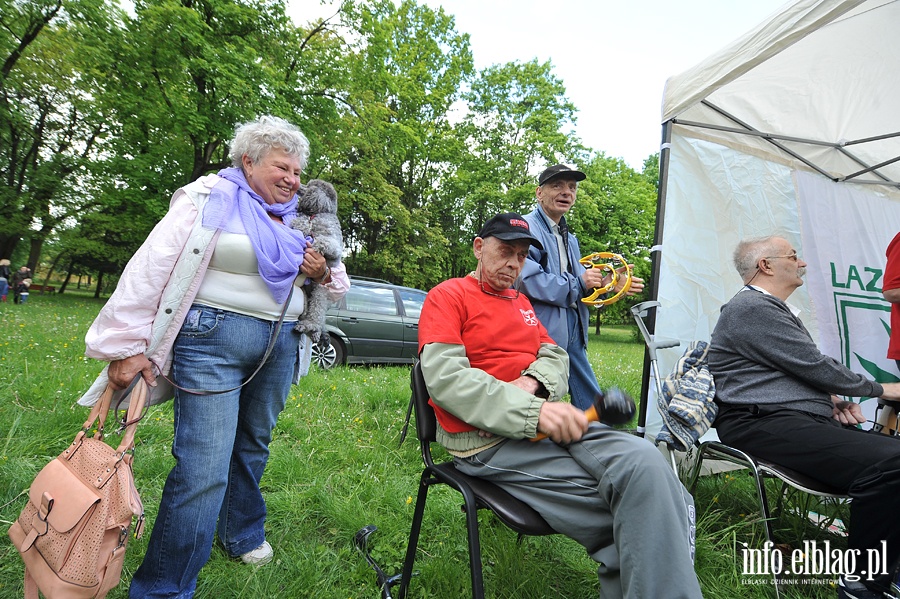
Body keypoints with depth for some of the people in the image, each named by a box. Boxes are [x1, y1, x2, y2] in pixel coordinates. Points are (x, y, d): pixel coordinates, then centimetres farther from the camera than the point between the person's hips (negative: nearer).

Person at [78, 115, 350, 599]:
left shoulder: (298, 221, 13)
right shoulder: (211, 198, -4)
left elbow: (336, 285, 21)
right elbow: (152, 267, -10)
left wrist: (323, 274, -3)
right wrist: (127, 344, -13)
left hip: (279, 346, 6)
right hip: (212, 339, -6)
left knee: (253, 446, 19)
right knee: (203, 468, -8)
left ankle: (243, 535, 42)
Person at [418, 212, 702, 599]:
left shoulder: (521, 302, 24)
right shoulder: (447, 297, 1)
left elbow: (555, 356, 18)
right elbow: (445, 378, -13)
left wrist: (533, 382, -8)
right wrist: (530, 411, -23)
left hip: (546, 420, 7)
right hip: (489, 438, -6)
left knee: (643, 462, -21)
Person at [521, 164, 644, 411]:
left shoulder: (569, 238, 21)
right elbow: (527, 279, -25)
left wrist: (605, 282, 2)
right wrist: (579, 282, -13)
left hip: (572, 335, 9)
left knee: (592, 403, 16)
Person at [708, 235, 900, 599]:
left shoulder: (774, 309, 24)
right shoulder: (752, 308, -10)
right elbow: (815, 365, -10)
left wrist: (833, 398, 10)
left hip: (809, 418, 11)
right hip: (763, 423, -11)